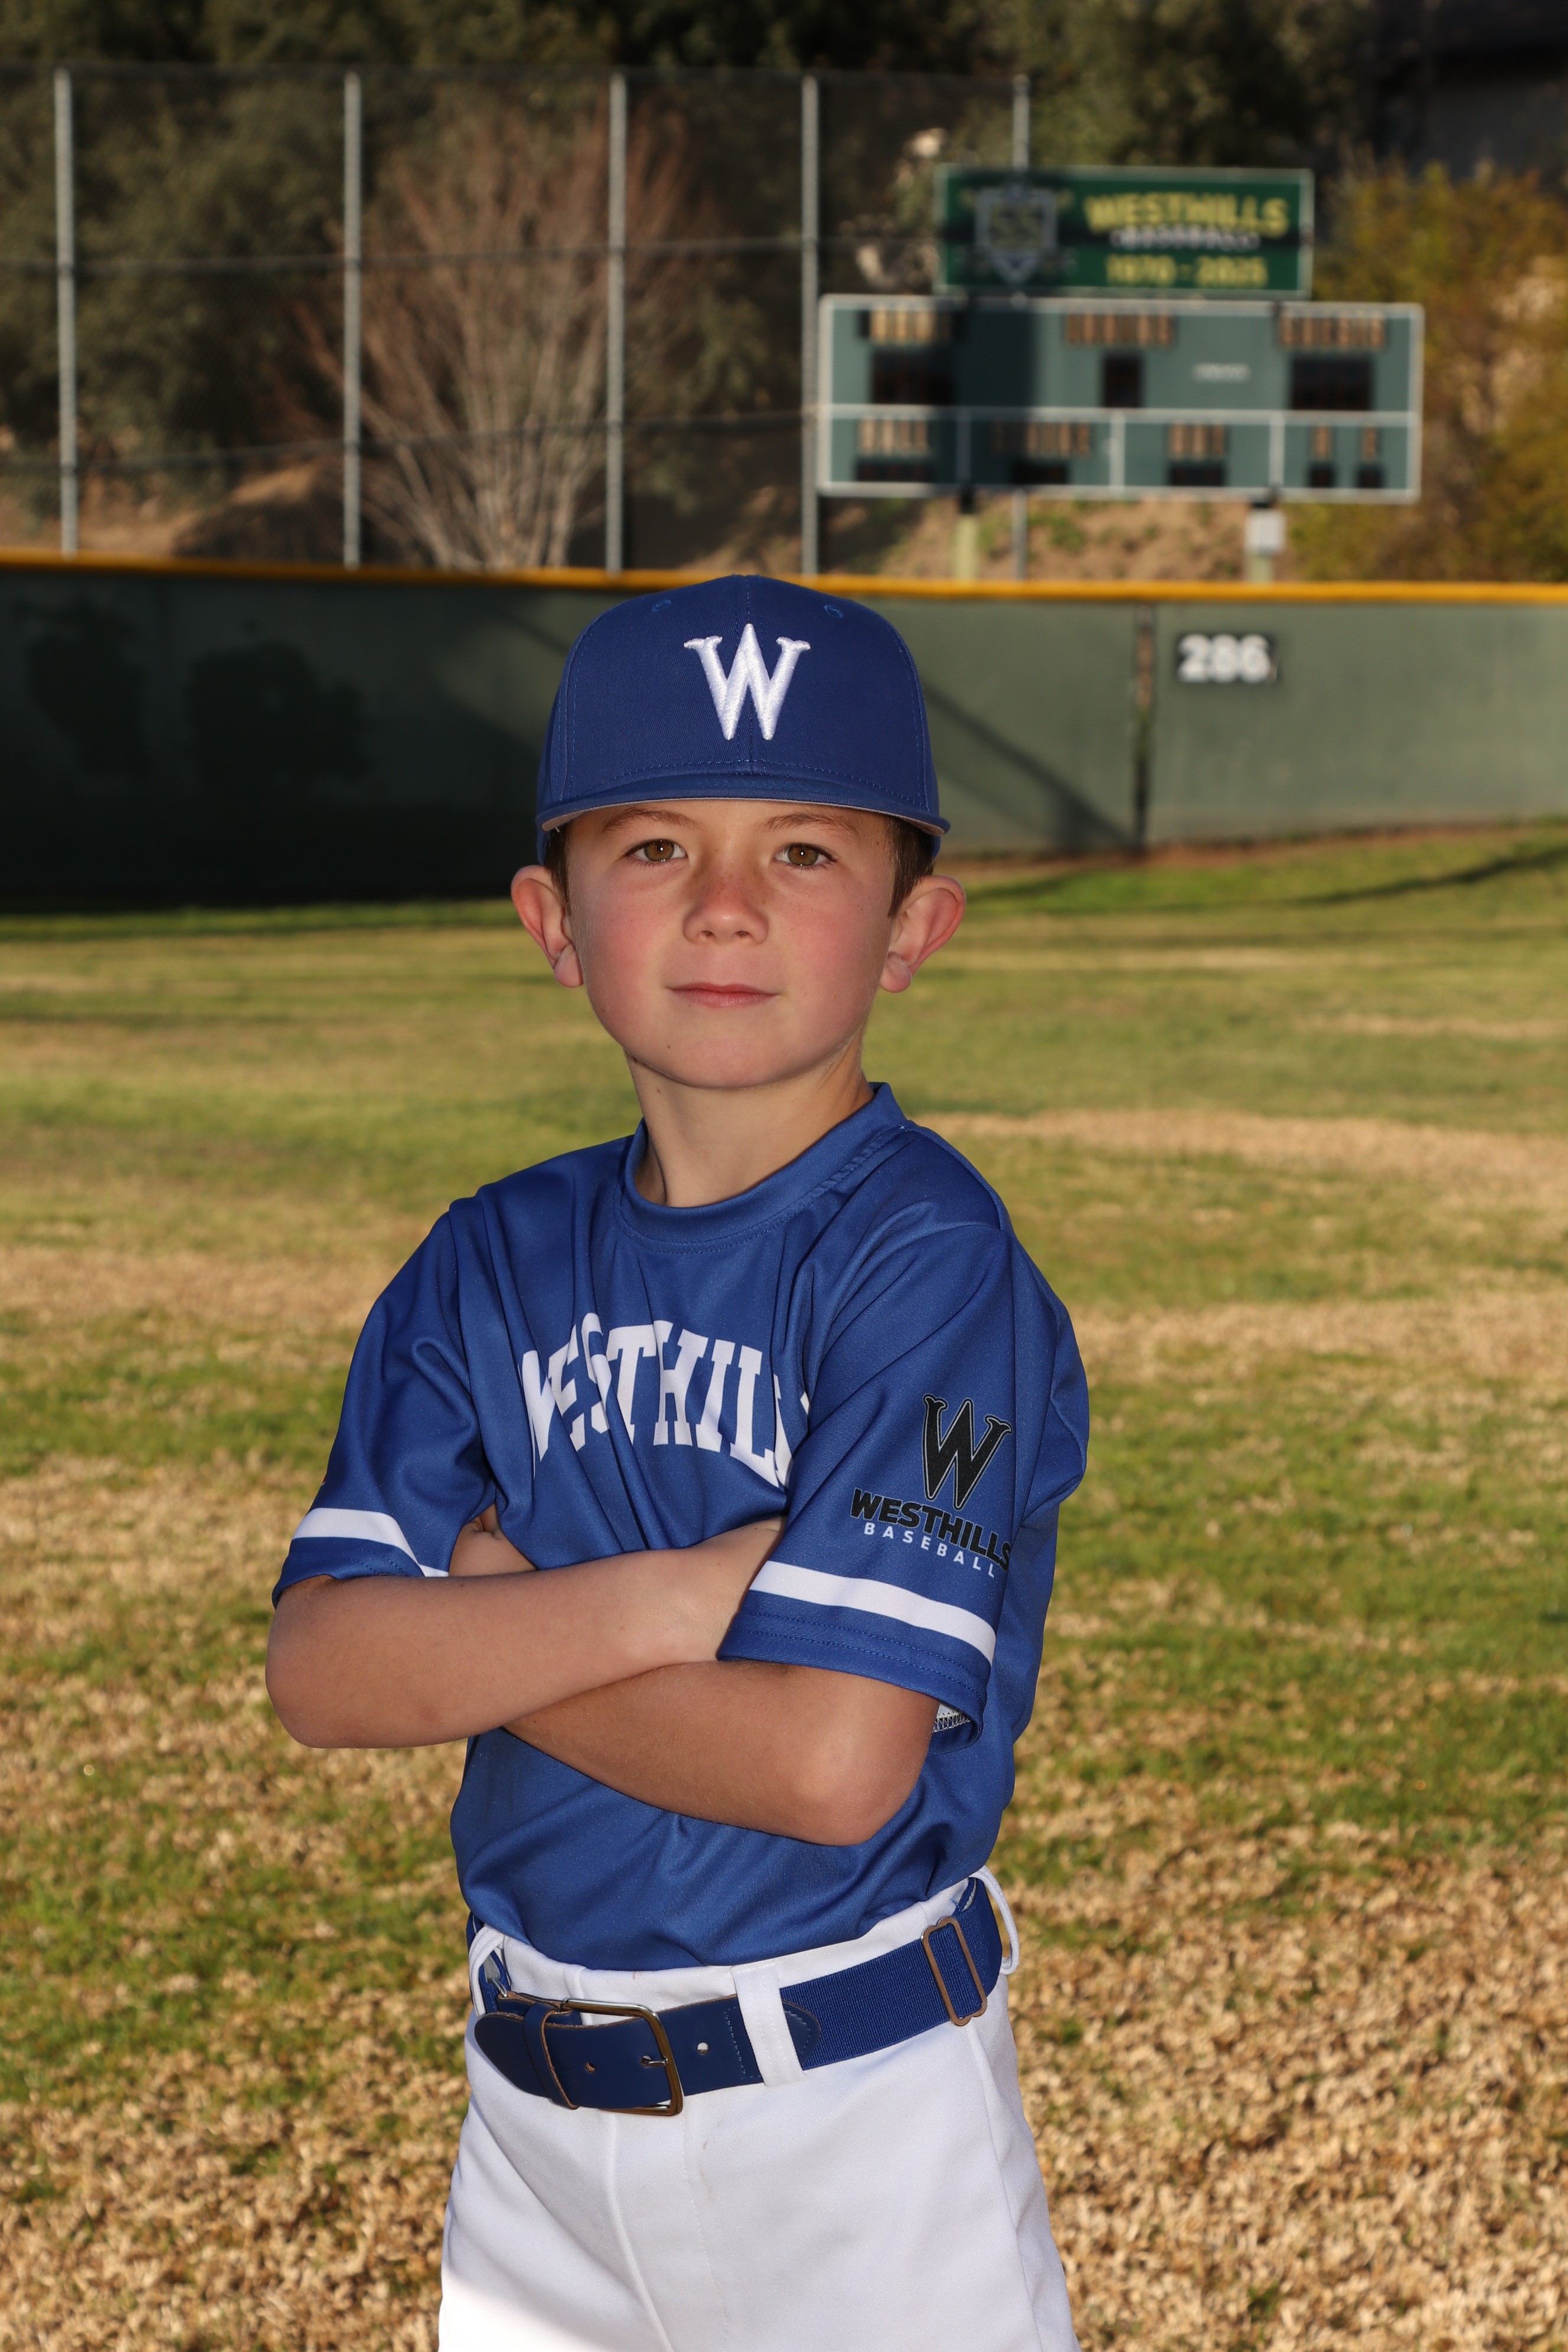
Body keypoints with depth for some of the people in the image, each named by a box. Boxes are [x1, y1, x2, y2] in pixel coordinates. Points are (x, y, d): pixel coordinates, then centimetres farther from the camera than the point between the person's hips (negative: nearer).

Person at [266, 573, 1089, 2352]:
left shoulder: (928, 1259, -15)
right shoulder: (498, 1263, 4)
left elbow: (832, 1762, -23)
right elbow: (319, 1670, -7)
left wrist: (498, 1623, -11)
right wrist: (666, 1596, -20)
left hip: (856, 2130, -5)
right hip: (535, 2112, 5)